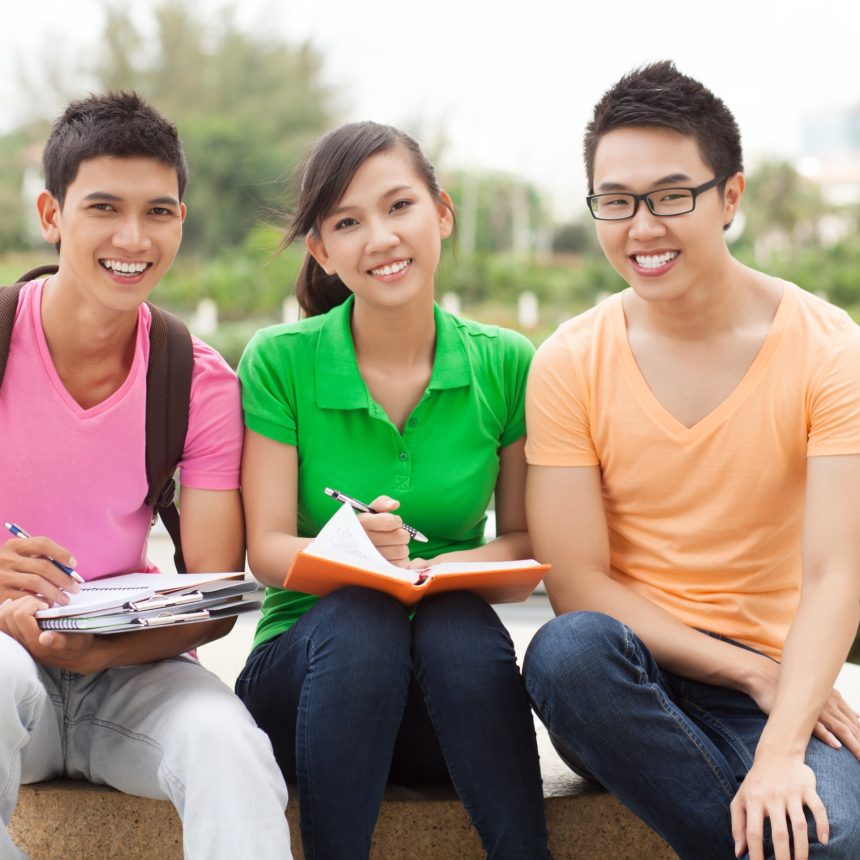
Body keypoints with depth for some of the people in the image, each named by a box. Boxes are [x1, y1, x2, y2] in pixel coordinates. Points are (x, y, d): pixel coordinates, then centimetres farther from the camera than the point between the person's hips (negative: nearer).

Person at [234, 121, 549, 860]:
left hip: (447, 695, 1)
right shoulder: (279, 362, -3)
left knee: (460, 621, -32)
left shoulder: (506, 365, 1)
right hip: (311, 671, -1)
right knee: (360, 614, -33)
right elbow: (266, 549, -5)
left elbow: (527, 545, 2)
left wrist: (455, 568, -20)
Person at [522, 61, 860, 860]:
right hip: (631, 684, 2)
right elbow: (576, 584, -5)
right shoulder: (568, 364, -1)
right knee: (568, 648, -33)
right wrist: (751, 670, -12)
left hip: (776, 684, -2)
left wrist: (781, 750, -27)